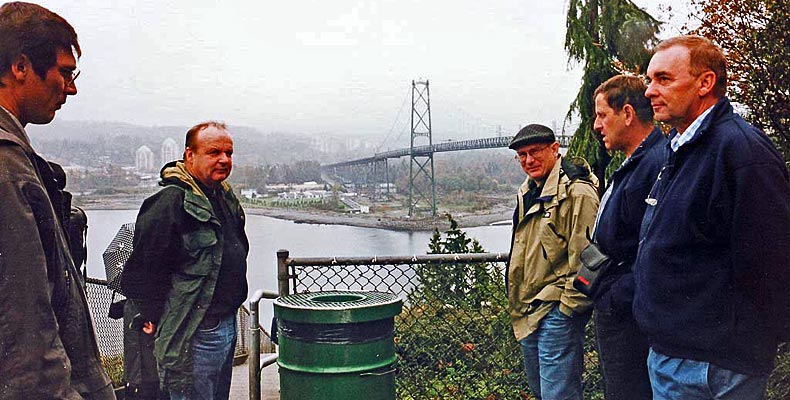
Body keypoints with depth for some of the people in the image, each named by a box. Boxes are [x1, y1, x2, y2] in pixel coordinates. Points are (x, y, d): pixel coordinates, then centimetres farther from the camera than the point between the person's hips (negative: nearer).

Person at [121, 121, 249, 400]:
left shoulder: (225, 195, 10)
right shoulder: (171, 201, -19)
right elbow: (141, 270, -20)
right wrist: (156, 317, -12)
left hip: (227, 323, 9)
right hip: (193, 334, -9)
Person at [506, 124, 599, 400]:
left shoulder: (577, 193, -16)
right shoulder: (527, 193, 14)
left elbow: (583, 257, -19)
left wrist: (569, 307, -16)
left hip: (558, 314, -9)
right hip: (527, 314, 10)